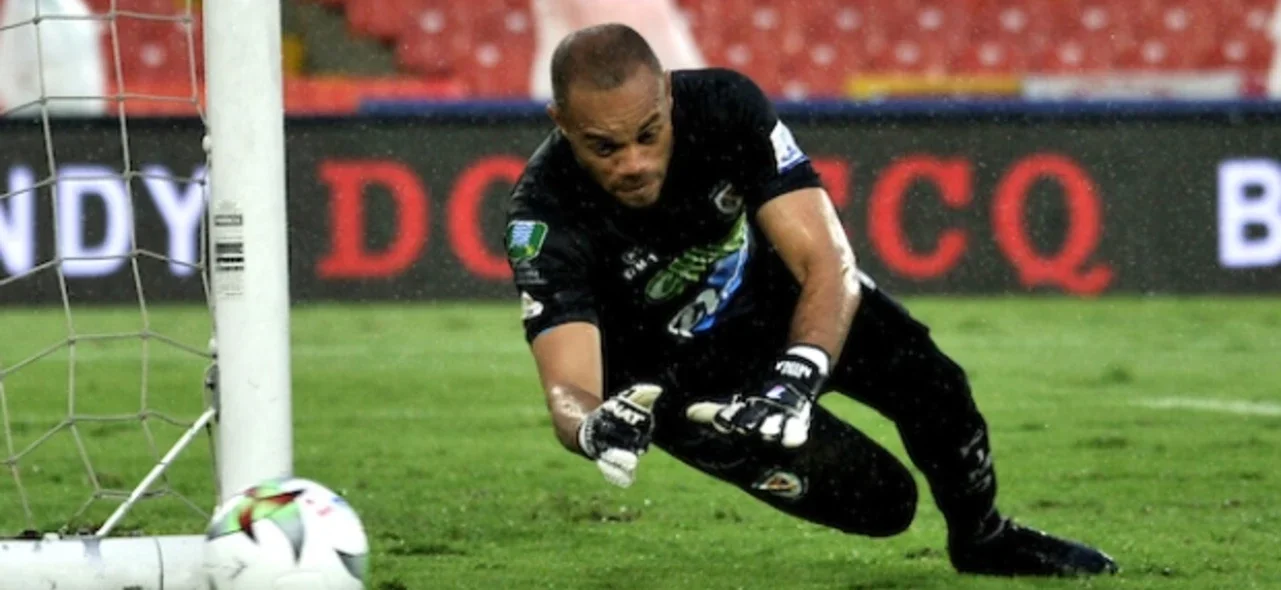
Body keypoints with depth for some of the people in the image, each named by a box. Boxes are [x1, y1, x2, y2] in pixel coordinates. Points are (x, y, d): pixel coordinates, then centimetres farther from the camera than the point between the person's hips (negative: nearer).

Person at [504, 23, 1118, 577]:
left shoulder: (725, 106, -30)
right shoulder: (545, 217, -35)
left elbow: (828, 263, -34)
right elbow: (568, 388, -41)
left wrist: (794, 382, -53)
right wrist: (594, 427, -66)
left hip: (770, 289, 3)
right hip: (670, 371, -3)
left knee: (931, 385, -17)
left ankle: (982, 538, 13)